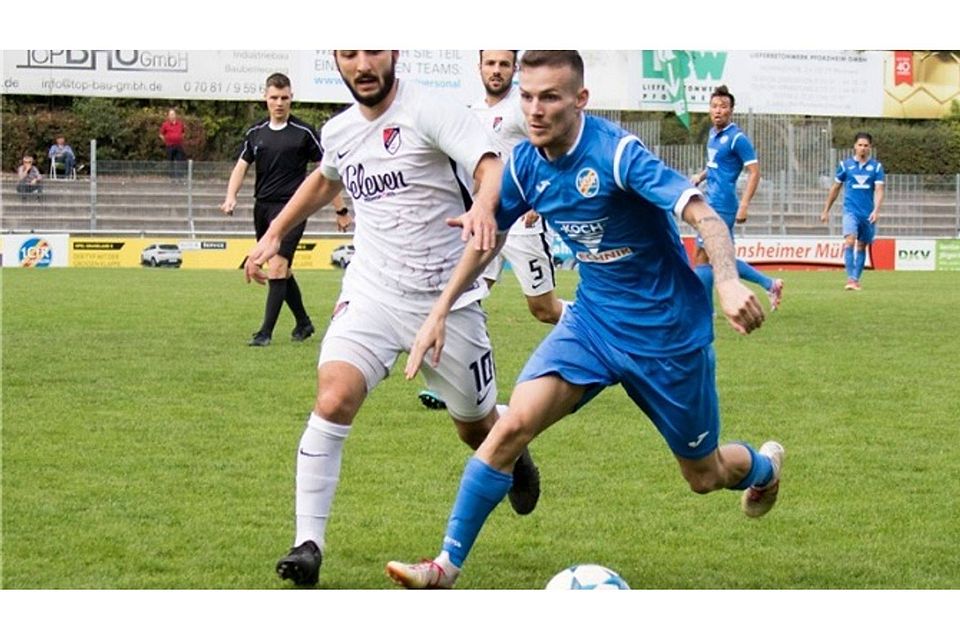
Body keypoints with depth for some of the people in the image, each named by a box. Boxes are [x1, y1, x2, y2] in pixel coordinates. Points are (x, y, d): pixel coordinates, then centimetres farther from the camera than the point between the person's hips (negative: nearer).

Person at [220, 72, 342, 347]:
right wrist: (231, 197, -8)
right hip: (262, 207, 6)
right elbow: (241, 166, 10)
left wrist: (340, 209, 0)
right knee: (282, 272, 13)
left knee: (277, 267, -16)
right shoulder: (255, 133, 10)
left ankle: (266, 332, -15)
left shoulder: (303, 133, -3)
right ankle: (303, 323, 29)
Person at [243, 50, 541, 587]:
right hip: (373, 294, 3)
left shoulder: (429, 110, -12)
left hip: (448, 298, -3)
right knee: (333, 400, -21)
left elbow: (492, 167, -26)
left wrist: (483, 205, -47)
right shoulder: (339, 131, 8)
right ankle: (309, 543, -16)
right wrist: (274, 233, 31)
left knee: (479, 429, 12)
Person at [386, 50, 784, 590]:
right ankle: (446, 568, -13)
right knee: (514, 424, -19)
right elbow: (488, 237, 12)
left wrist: (729, 282, -50)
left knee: (704, 476, 12)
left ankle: (764, 466, 49)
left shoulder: (617, 152, -24)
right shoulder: (526, 165, -5)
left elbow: (703, 215, -32)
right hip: (593, 318, 4)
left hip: (668, 332, -4)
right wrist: (440, 312, 8)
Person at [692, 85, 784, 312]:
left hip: (722, 206, -9)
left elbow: (754, 171, -15)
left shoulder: (737, 138, -12)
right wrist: (701, 176, 11)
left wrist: (744, 205, -22)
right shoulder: (713, 133, 13)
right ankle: (770, 284, 22)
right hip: (712, 204, 9)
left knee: (703, 257, -6)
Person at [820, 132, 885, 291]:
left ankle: (856, 279, 19)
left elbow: (879, 190, -5)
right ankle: (850, 279, -24)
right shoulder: (845, 165, 3)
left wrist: (876, 210, -20)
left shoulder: (876, 166, 3)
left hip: (868, 214, 2)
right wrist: (826, 210, 14)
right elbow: (835, 188, 12)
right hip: (851, 210, -2)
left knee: (862, 246, 9)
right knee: (849, 241, -20)